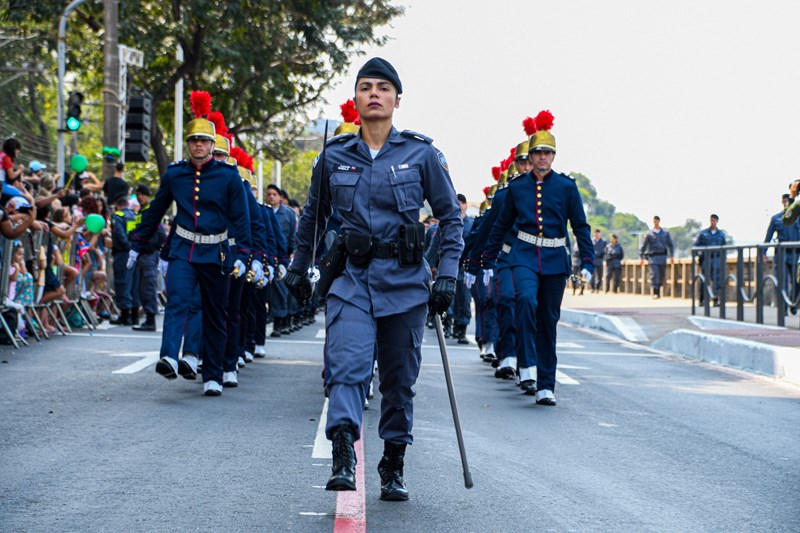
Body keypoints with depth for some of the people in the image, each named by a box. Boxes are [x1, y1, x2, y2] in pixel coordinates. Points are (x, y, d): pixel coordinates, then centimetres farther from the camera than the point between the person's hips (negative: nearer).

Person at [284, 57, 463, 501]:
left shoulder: (421, 154, 0)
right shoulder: (334, 156, 4)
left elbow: (451, 215, 5)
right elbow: (313, 215, 17)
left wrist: (448, 274, -4)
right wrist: (299, 269, 21)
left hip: (405, 280, 0)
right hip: (351, 277, 0)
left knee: (400, 378, 7)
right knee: (347, 365, -19)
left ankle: (393, 468, 20)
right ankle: (343, 459, -31)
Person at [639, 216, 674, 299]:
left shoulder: (665, 233, 9)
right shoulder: (649, 234, 4)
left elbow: (670, 245, 12)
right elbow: (643, 246, 4)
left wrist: (671, 256, 2)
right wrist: (641, 258, -2)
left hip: (662, 257, 2)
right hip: (653, 257, -2)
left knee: (662, 276, 5)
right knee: (654, 274, -13)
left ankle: (658, 291, 22)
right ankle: (655, 293, -13)